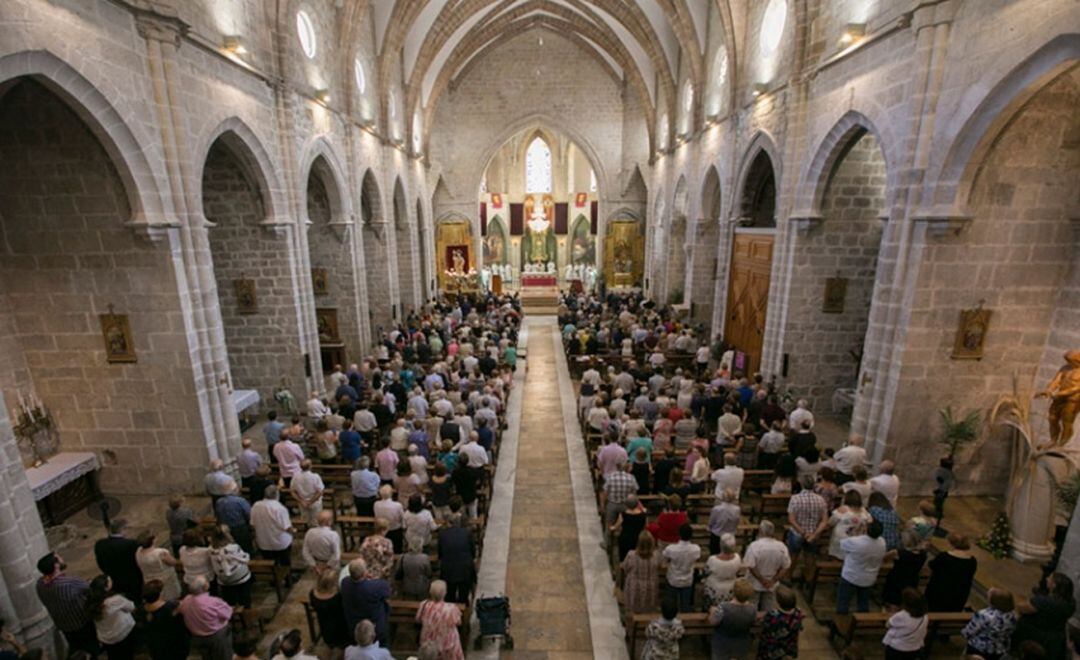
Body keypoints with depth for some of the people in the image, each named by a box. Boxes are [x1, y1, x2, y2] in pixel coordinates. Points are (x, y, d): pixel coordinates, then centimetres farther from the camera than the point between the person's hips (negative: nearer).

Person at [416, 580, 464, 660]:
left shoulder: (424, 605, -22)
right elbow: (458, 622, -12)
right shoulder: (451, 608, -31)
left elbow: (418, 620, -1)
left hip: (428, 643, 3)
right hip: (446, 644, -3)